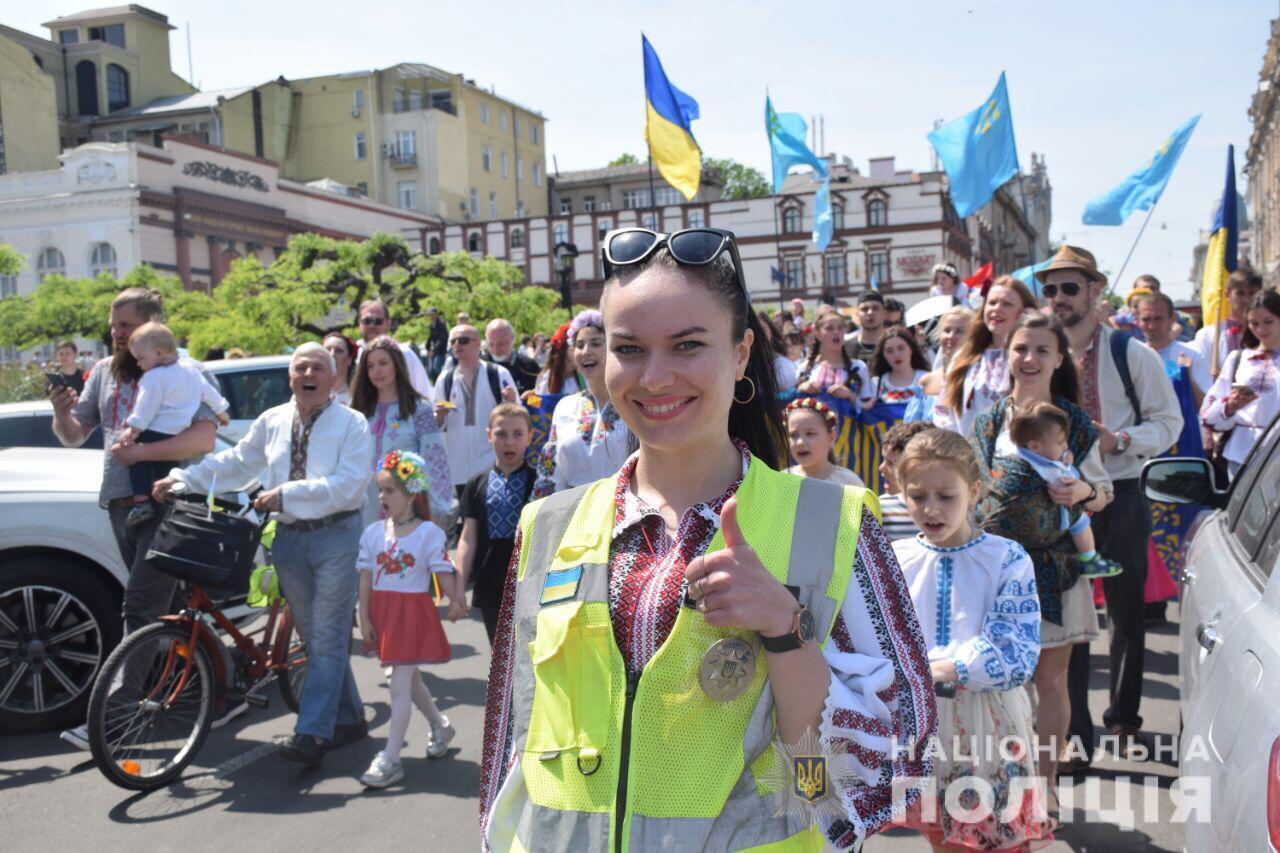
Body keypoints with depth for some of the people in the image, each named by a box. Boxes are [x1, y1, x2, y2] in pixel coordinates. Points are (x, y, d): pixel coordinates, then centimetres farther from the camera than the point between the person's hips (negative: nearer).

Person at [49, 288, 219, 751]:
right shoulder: (104, 371, 13)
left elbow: (204, 437, -19)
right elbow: (74, 436, 15)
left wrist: (141, 451, -27)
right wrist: (61, 412, -6)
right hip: (122, 504, 7)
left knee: (140, 611, -10)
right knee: (166, 608, 14)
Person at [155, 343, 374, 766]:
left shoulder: (351, 423, -6)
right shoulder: (272, 421, 11)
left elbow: (349, 485, -17)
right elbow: (236, 463, 18)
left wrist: (286, 494, -20)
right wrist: (182, 479, 7)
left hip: (335, 536, -6)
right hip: (289, 537, 6)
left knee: (327, 638, -6)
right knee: (314, 636, 12)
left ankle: (311, 734, -5)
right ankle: (348, 718, 25)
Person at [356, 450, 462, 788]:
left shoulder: (429, 533, -9)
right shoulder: (373, 532, 2)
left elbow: (444, 573, -7)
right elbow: (366, 578, 2)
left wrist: (455, 602, -16)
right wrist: (364, 618, -1)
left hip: (414, 611, -5)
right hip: (383, 611, 5)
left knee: (399, 684, -6)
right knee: (408, 680, 19)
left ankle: (390, 759, -1)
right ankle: (440, 726, 42)